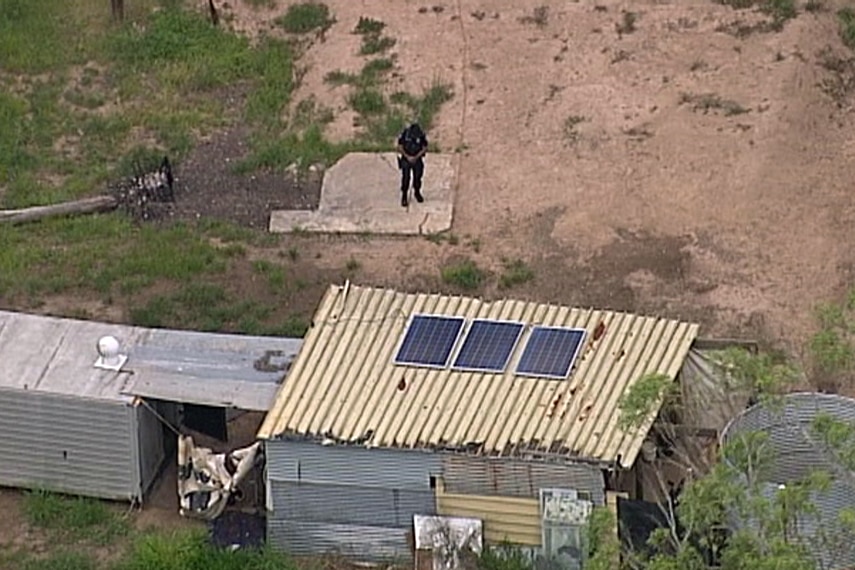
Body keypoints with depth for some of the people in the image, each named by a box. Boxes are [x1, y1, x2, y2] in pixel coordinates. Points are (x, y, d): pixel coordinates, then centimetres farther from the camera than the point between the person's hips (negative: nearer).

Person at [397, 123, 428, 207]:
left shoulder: (422, 135, -16)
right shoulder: (404, 134, -20)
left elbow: (425, 148, -5)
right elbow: (400, 147, -11)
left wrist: (416, 157, -16)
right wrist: (407, 157, -18)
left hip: (417, 158, 2)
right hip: (406, 158, -2)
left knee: (418, 176, 3)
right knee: (406, 177, -10)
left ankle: (417, 192, 29)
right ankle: (404, 197, -3)